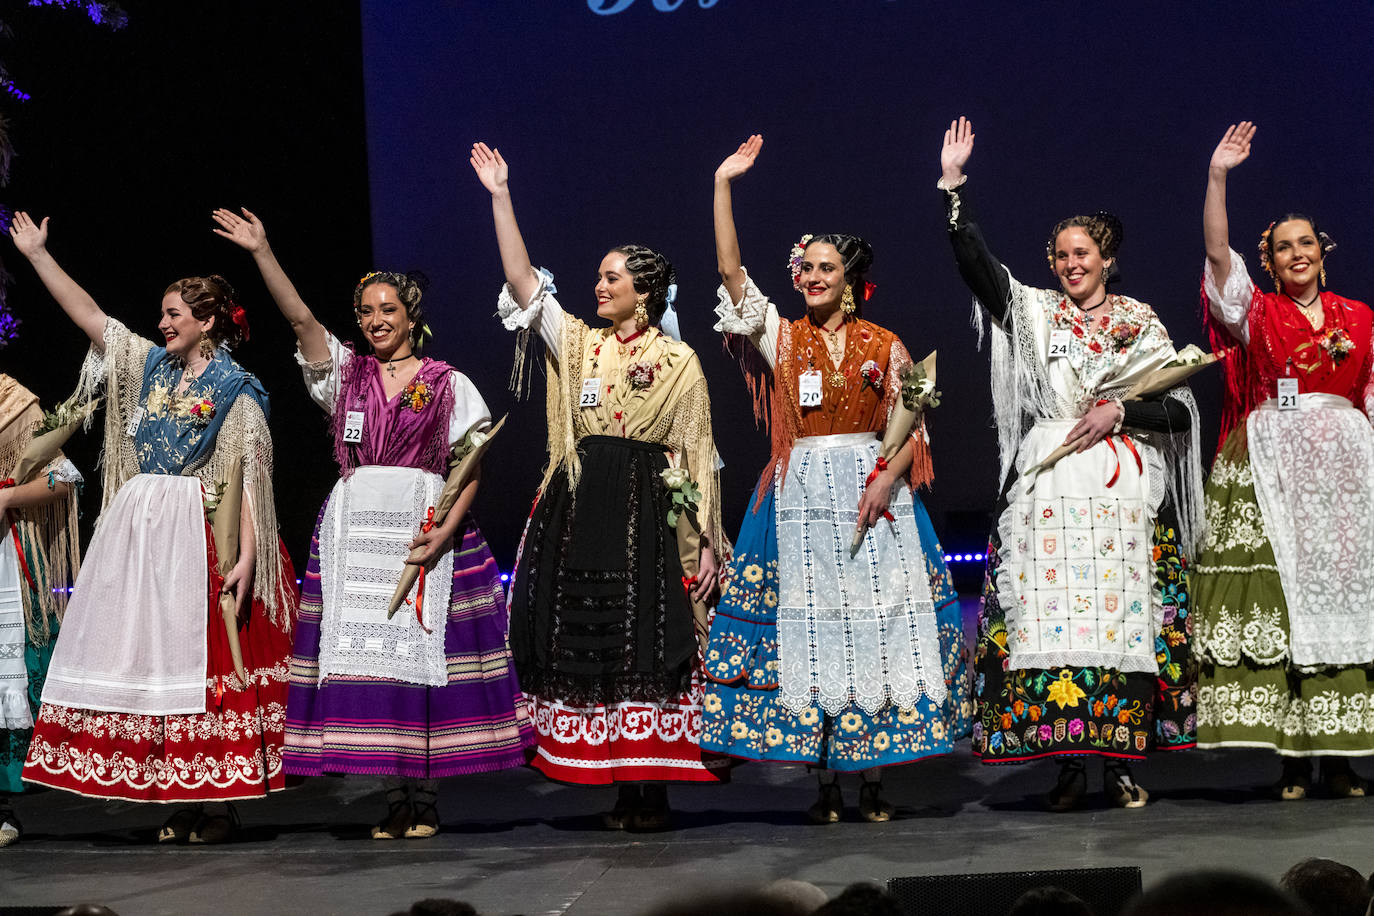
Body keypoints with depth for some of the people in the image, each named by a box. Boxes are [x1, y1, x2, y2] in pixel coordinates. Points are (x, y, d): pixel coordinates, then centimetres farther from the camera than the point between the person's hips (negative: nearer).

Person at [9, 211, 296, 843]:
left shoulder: (236, 389, -4)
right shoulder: (151, 365, 13)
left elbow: (250, 478, -9)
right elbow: (87, 314, 15)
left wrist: (246, 557, -17)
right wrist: (36, 254, 12)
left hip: (202, 531, -6)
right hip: (140, 525, 6)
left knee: (199, 656, -7)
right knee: (151, 655, 3)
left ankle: (218, 803, -1)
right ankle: (179, 805, 8)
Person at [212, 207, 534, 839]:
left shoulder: (447, 384, 7)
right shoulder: (345, 373, 13)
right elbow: (300, 317, 0)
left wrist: (446, 529, -12)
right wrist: (261, 252, -11)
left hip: (428, 527, -2)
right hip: (355, 526, 2)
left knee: (423, 654, -4)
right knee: (368, 654, -2)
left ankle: (425, 800, 2)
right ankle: (394, 801, 4)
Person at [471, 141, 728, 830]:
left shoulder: (679, 361, 3)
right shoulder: (578, 344, 12)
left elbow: (699, 455, 1)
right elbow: (523, 283, 4)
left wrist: (705, 542, -5)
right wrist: (500, 198, -1)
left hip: (650, 514, -4)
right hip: (580, 511, 4)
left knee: (647, 643, -6)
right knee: (592, 641, 1)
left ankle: (653, 790, 0)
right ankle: (622, 789, 7)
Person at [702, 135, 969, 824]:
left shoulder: (884, 346, 7)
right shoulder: (781, 337, 7)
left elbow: (912, 429, 4)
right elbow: (731, 274, -4)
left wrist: (885, 479, -14)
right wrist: (723, 184, -9)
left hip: (875, 489, 0)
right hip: (802, 497, 0)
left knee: (877, 626, -3)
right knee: (810, 632, -2)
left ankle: (874, 779, 3)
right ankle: (826, 785, 3)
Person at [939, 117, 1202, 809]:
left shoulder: (1140, 323, 11)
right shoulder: (1033, 311, 12)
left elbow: (1180, 408, 7)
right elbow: (976, 265, -2)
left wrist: (1120, 411, -8)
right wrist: (953, 186, -9)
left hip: (1123, 488, 0)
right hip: (1047, 487, 0)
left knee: (1123, 616, -3)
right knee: (1049, 617, -8)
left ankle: (1121, 760, 3)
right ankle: (1067, 764, -3)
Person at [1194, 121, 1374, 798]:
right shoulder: (1255, 312, 9)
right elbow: (1217, 254, -6)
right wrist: (1218, 176, -13)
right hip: (1270, 463, -2)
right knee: (1277, 595, -10)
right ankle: (1292, 758, -8)